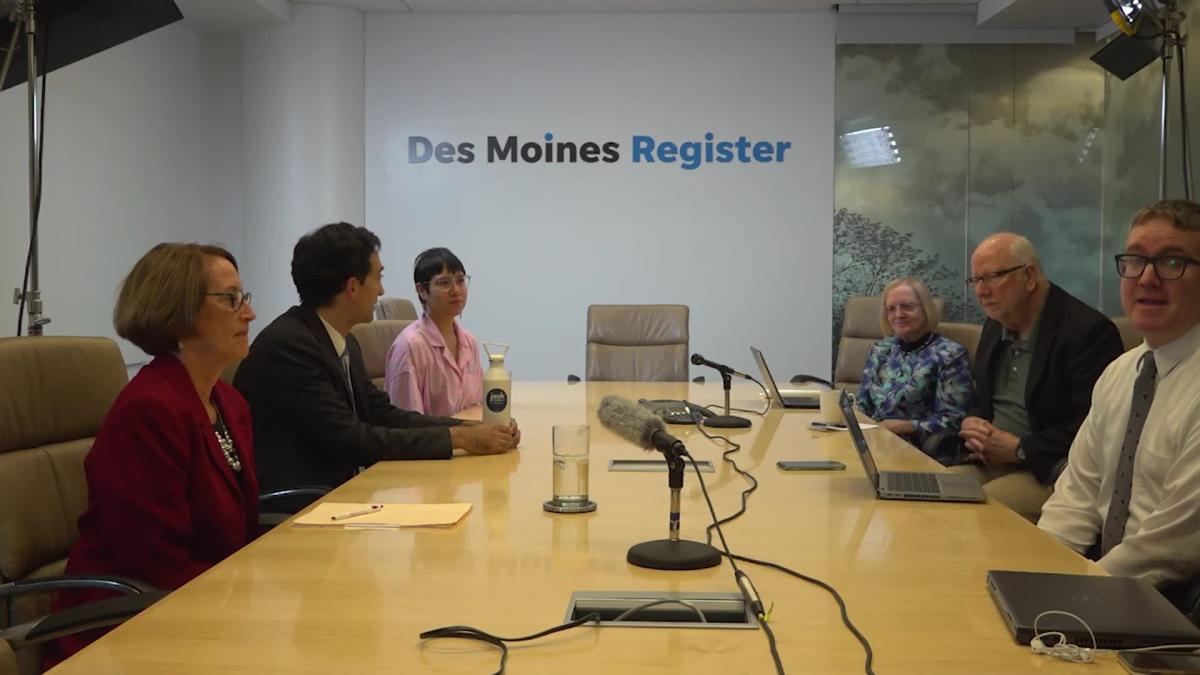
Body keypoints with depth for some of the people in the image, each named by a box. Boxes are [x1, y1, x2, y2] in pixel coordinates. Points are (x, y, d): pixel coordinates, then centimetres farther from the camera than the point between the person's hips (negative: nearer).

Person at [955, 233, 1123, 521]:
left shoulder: (1089, 331, -13)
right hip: (988, 462, 8)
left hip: (1048, 474, -7)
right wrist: (972, 423, -2)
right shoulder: (996, 324, 12)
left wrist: (1019, 449, -18)